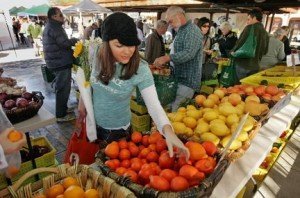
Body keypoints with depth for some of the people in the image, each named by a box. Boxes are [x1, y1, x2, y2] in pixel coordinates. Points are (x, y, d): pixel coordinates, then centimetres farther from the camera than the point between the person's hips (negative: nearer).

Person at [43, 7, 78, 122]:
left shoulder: (50, 26, 19)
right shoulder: (54, 27, -16)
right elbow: (65, 43, -22)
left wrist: (71, 41, 14)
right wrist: (75, 40, -5)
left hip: (56, 62, 11)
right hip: (61, 63, -11)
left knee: (61, 87, 20)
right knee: (63, 88, -5)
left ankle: (63, 108, 34)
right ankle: (61, 115, 2)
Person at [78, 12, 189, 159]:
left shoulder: (140, 70, -26)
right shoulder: (97, 56, -15)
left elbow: (153, 104, -29)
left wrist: (167, 130, -44)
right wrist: (82, 101, 7)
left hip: (117, 130, -3)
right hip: (92, 123, 4)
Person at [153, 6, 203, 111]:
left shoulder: (192, 31, -13)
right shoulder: (181, 31, 17)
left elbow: (189, 53, -27)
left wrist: (167, 58, -33)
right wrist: (166, 61, 13)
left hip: (187, 80, -9)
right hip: (179, 77, 9)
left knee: (176, 112, -7)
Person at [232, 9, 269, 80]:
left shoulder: (250, 28, -8)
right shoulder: (266, 33, 12)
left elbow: (240, 42, -12)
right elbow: (265, 51, 17)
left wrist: (233, 51, 5)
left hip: (243, 64, -6)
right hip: (255, 66, 6)